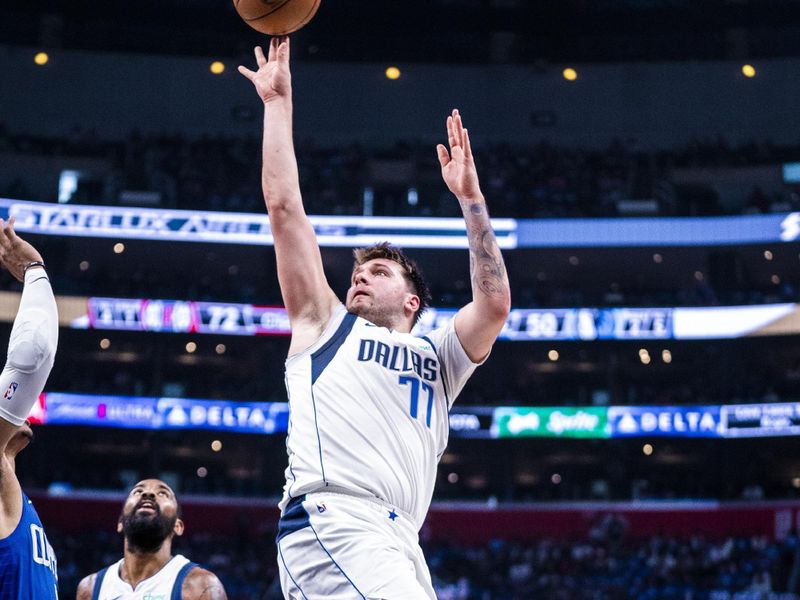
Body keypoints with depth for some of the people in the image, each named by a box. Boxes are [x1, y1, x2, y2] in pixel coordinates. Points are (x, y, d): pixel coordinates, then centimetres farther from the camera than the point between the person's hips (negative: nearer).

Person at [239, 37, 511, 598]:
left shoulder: (438, 361, 28)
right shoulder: (326, 327, 21)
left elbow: (495, 303, 10)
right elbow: (284, 207, 18)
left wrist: (471, 196, 9)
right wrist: (278, 102, 18)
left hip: (399, 546, 5)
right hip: (330, 526, -5)